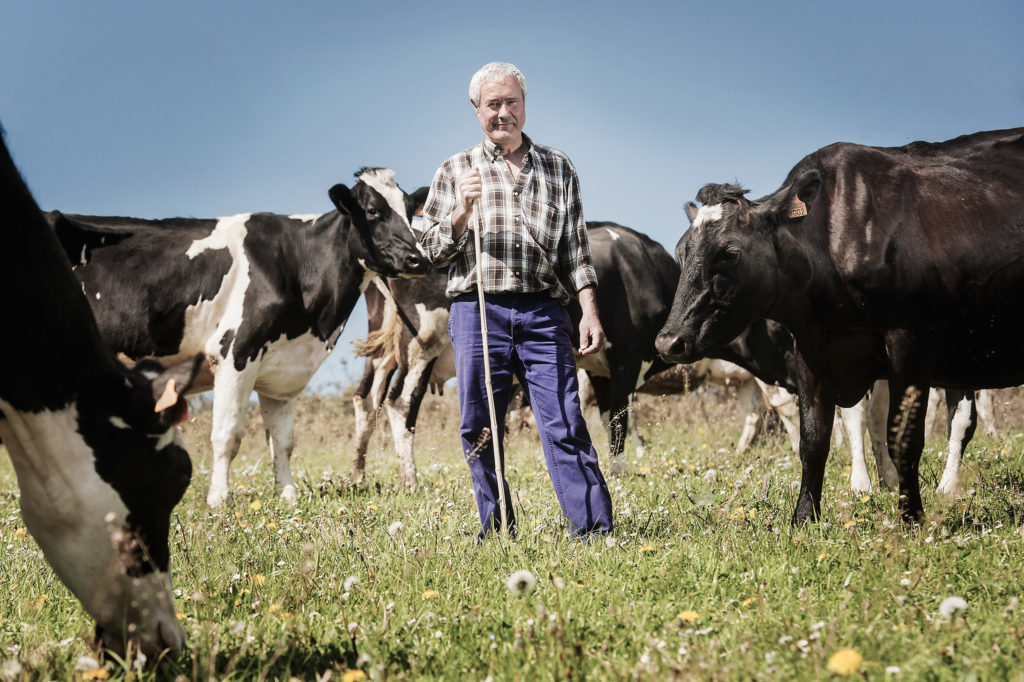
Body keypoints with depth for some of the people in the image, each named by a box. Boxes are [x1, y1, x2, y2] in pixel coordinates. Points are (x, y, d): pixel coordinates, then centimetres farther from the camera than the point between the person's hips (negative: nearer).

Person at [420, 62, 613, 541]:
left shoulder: (558, 168, 16)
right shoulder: (456, 171, 13)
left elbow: (576, 249, 15)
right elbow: (432, 250, 9)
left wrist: (590, 312, 4)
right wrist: (463, 211, -8)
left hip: (543, 313, 0)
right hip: (477, 312, 0)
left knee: (564, 425, -8)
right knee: (480, 430, 1)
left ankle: (593, 529, -9)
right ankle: (497, 532, 10)